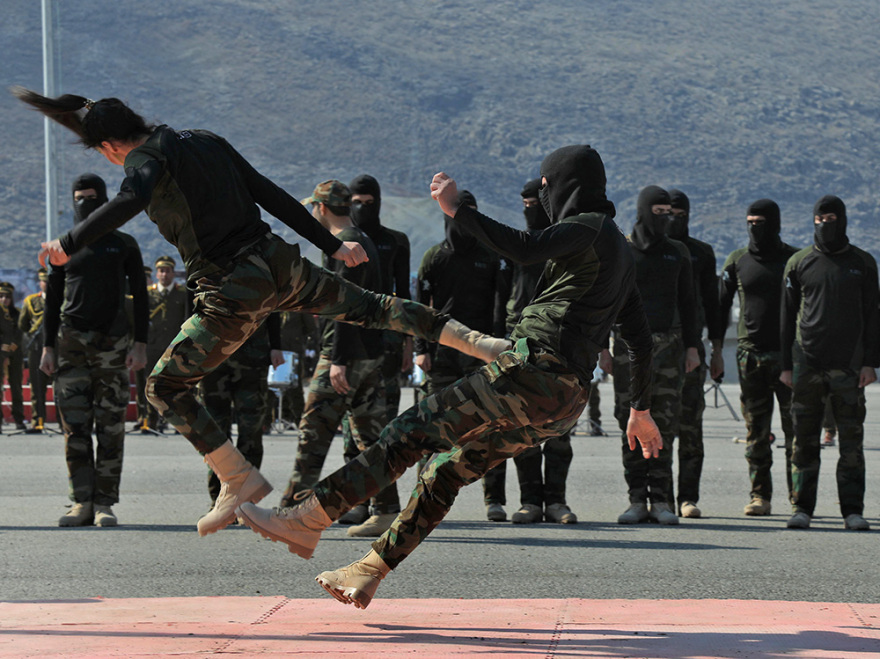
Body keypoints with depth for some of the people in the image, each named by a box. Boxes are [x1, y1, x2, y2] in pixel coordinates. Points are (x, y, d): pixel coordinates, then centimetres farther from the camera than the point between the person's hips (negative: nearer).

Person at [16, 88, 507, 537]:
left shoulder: (146, 160, -8)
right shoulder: (208, 142, 13)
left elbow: (131, 200, -32)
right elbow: (272, 195, 15)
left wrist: (71, 244, -30)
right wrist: (331, 245, 19)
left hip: (232, 293, -7)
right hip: (279, 265, 7)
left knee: (165, 388, 5)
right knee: (367, 307, 23)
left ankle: (240, 480, 1)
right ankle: (474, 340, 26)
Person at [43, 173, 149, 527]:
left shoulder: (124, 245, 8)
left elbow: (140, 296, 6)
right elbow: (52, 298, 13)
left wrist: (140, 344, -4)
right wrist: (48, 347, 5)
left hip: (113, 343, -2)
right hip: (72, 342, 2)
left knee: (110, 427, -4)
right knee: (75, 425, -4)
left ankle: (105, 504, -2)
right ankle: (82, 504, -2)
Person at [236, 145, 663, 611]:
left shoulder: (588, 227, -3)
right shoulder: (619, 249, 26)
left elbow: (524, 249, -23)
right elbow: (640, 338, 29)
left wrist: (456, 210, -18)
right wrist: (640, 409, 36)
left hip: (535, 370, -10)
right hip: (565, 402, 10)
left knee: (412, 432, -11)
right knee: (448, 470, 14)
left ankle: (307, 519, -14)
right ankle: (369, 572, 17)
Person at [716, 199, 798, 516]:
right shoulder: (737, 260, 9)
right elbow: (722, 306, 12)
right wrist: (716, 351, 7)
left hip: (788, 353, -2)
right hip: (750, 354, 2)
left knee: (795, 428, -4)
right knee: (756, 430, 3)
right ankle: (760, 495, 8)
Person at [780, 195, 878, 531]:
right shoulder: (799, 263, 8)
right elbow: (787, 315, 10)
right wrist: (785, 364, 4)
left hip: (848, 364, 0)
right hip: (807, 364, 1)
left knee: (851, 439, -2)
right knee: (805, 439, 0)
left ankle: (852, 509, 1)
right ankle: (802, 507, 6)